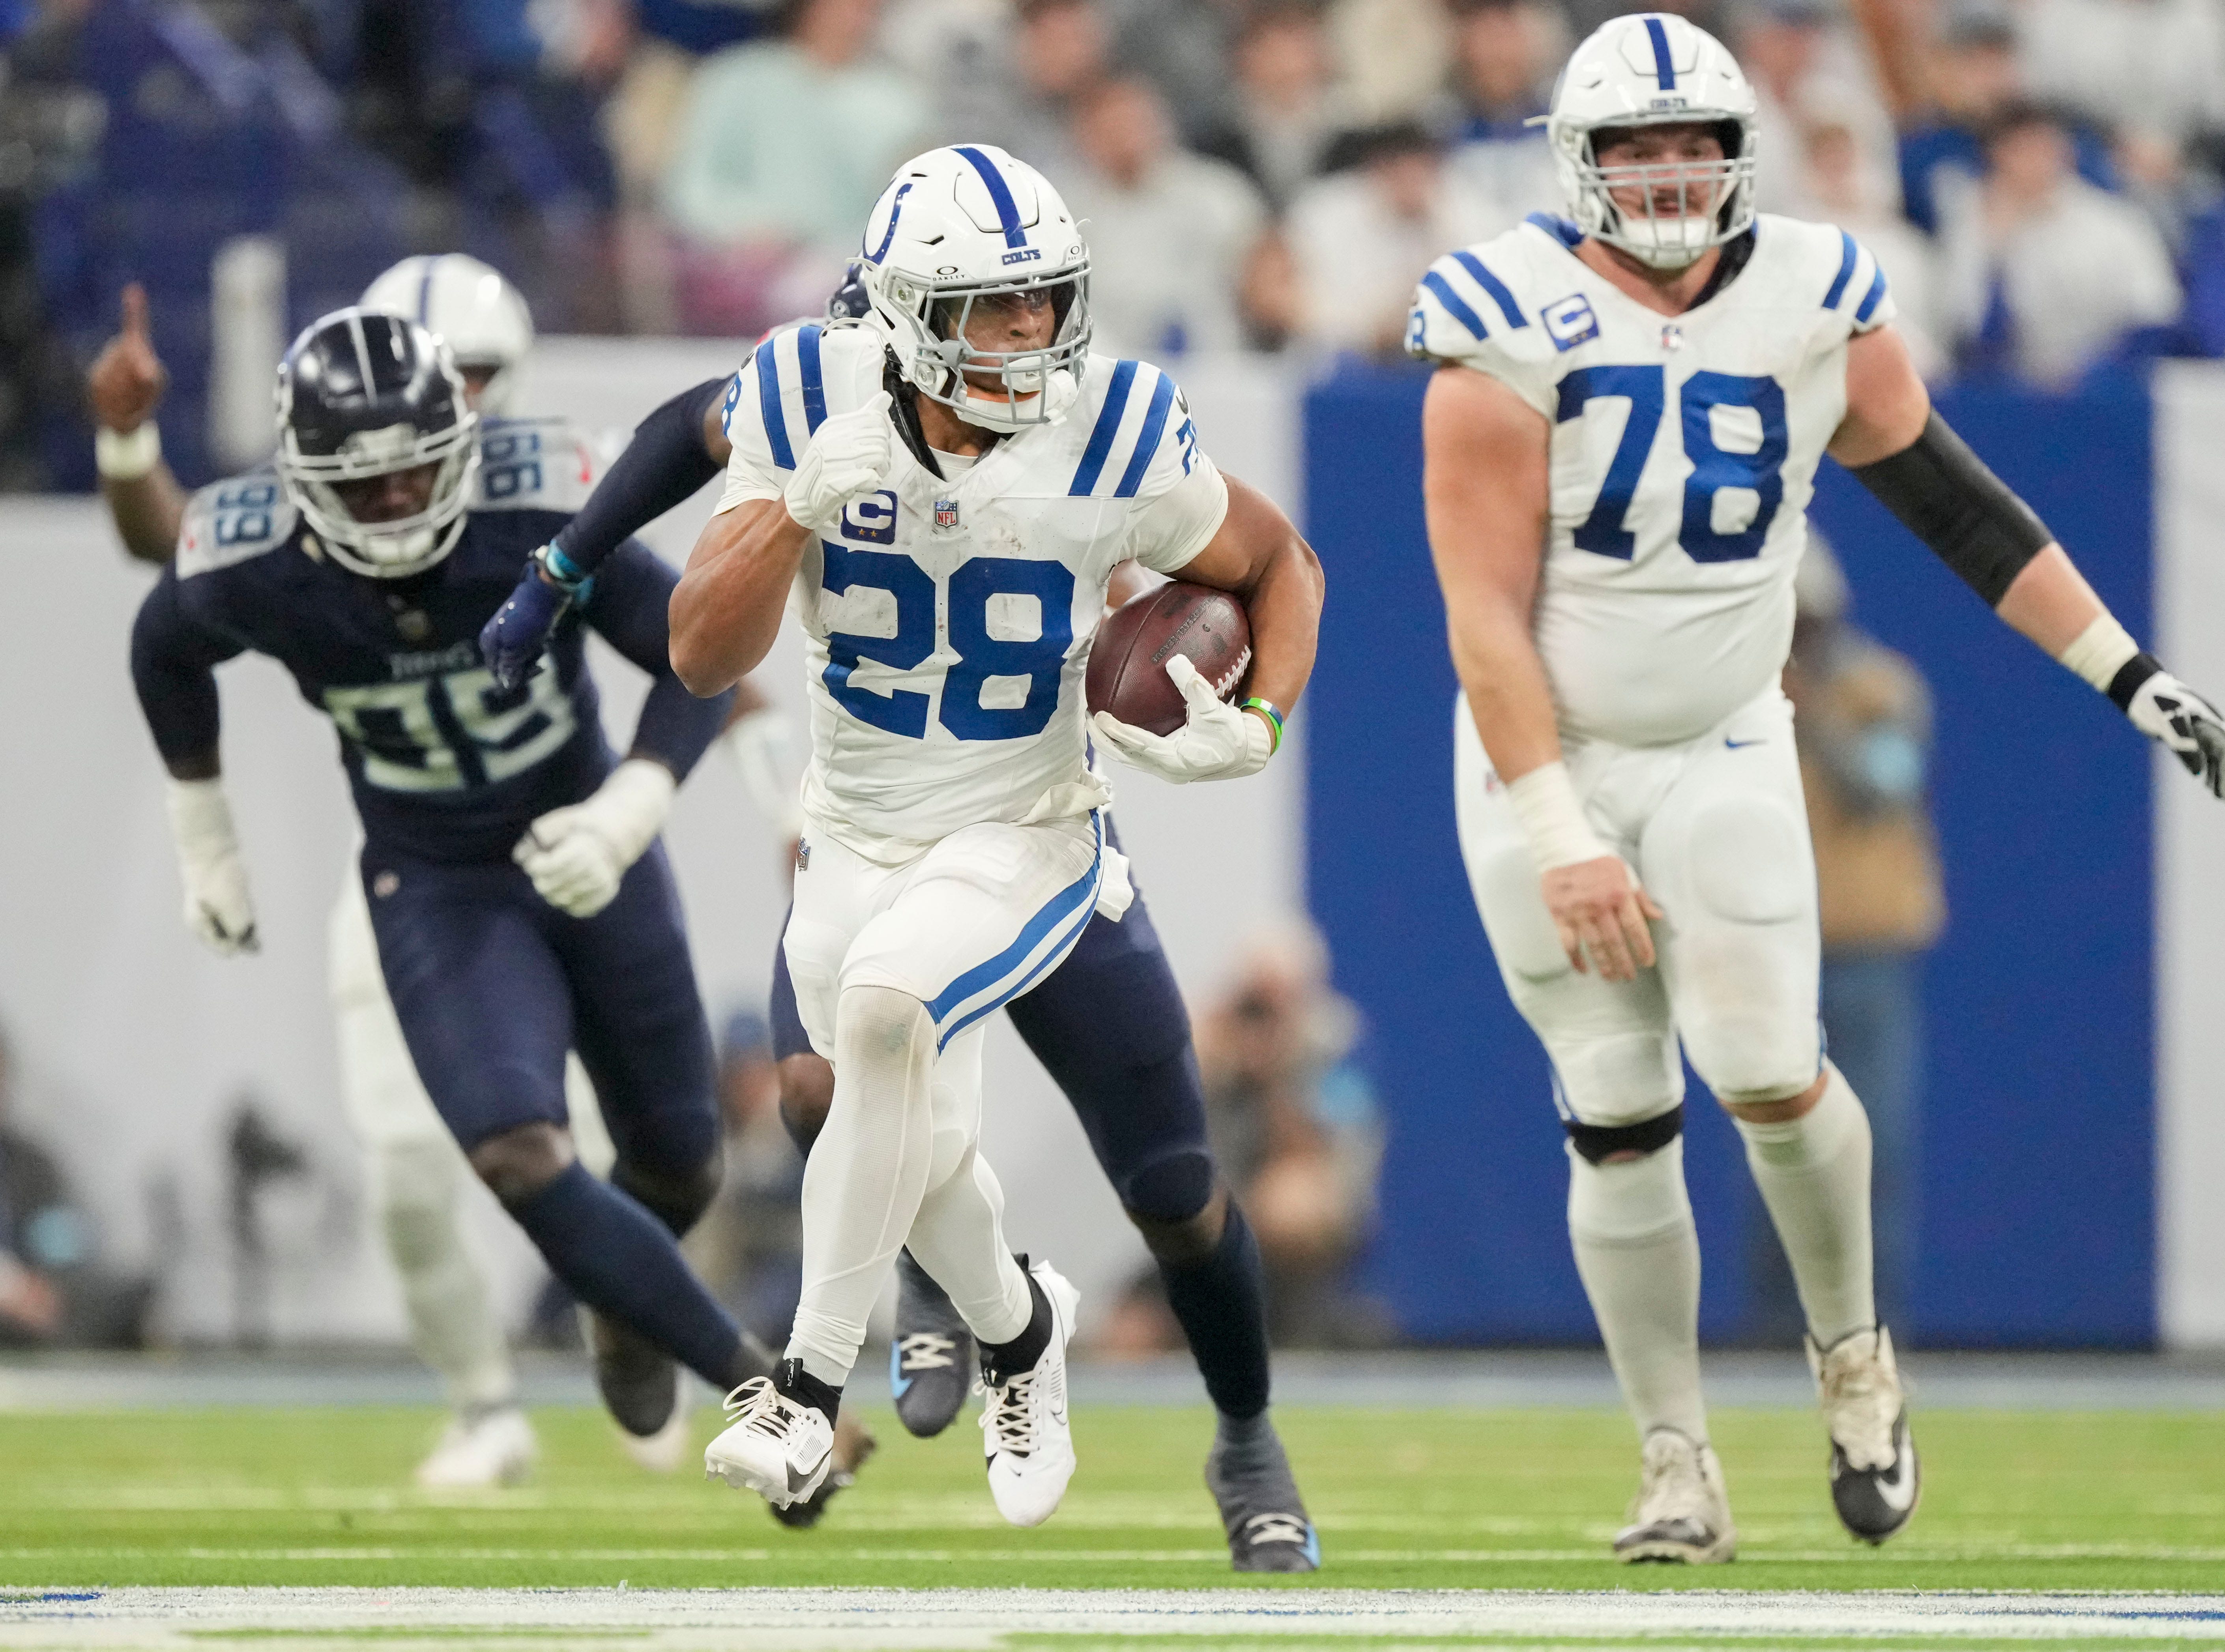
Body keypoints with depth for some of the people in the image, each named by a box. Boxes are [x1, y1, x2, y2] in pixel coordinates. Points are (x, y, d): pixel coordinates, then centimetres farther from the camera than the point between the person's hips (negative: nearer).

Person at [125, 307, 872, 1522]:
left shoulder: (539, 520, -27)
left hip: (588, 858, 1)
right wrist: (204, 835, 8)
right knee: (521, 1162, -23)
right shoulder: (254, 572, -22)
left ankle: (627, 1308, 51)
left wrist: (628, 812, -34)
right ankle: (762, 1391, -14)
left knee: (676, 1159, 15)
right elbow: (165, 650, 3)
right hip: (435, 890, -1)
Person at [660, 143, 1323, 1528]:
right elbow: (701, 660, -16)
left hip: (1024, 838, -3)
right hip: (859, 838, 3)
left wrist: (1260, 728, -15)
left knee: (885, 1007, -32)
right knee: (921, 1160, 13)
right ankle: (1020, 1326, 48)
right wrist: (799, 509, -31)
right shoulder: (814, 410, -13)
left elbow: (1280, 567, 2)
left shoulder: (1116, 443, -17)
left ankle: (814, 1382, -23)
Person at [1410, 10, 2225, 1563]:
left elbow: (1952, 501, 6)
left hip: (1721, 751, 2)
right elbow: (1487, 619, -15)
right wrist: (1563, 840, -19)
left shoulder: (1817, 301, -4)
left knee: (1767, 1079, -11)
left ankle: (1852, 1357, 17)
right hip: (1544, 753, -2)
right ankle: (1679, 1465, 10)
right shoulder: (1515, 338, -15)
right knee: (1618, 1120, -1)